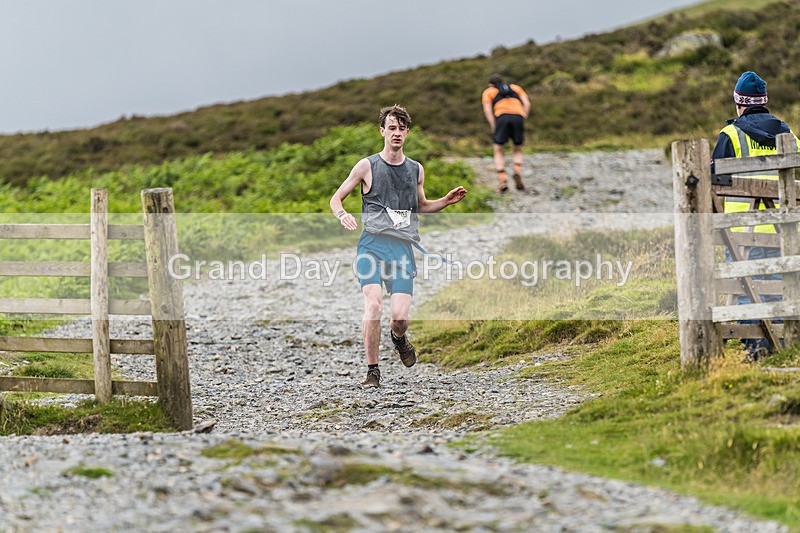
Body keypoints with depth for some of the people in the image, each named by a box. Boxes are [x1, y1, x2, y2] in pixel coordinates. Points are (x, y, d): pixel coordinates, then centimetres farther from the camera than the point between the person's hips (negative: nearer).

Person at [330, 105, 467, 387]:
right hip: (372, 244, -2)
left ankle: (398, 337, 26)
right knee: (374, 306, -21)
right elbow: (336, 198, 11)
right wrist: (342, 214, -12)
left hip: (403, 247, 2)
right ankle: (372, 370, -6)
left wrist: (446, 201, 15)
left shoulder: (416, 170, 16)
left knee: (401, 316, -12)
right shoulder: (367, 166, 5)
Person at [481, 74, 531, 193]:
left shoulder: (488, 92, 24)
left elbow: (487, 109, 8)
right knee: (518, 150, 19)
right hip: (518, 116, 2)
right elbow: (527, 103, 16)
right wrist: (522, 121, 13)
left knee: (499, 151, 10)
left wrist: (494, 128, 3)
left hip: (502, 117, -2)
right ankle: (517, 172, -8)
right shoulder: (516, 88, 31)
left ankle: (503, 181, -6)